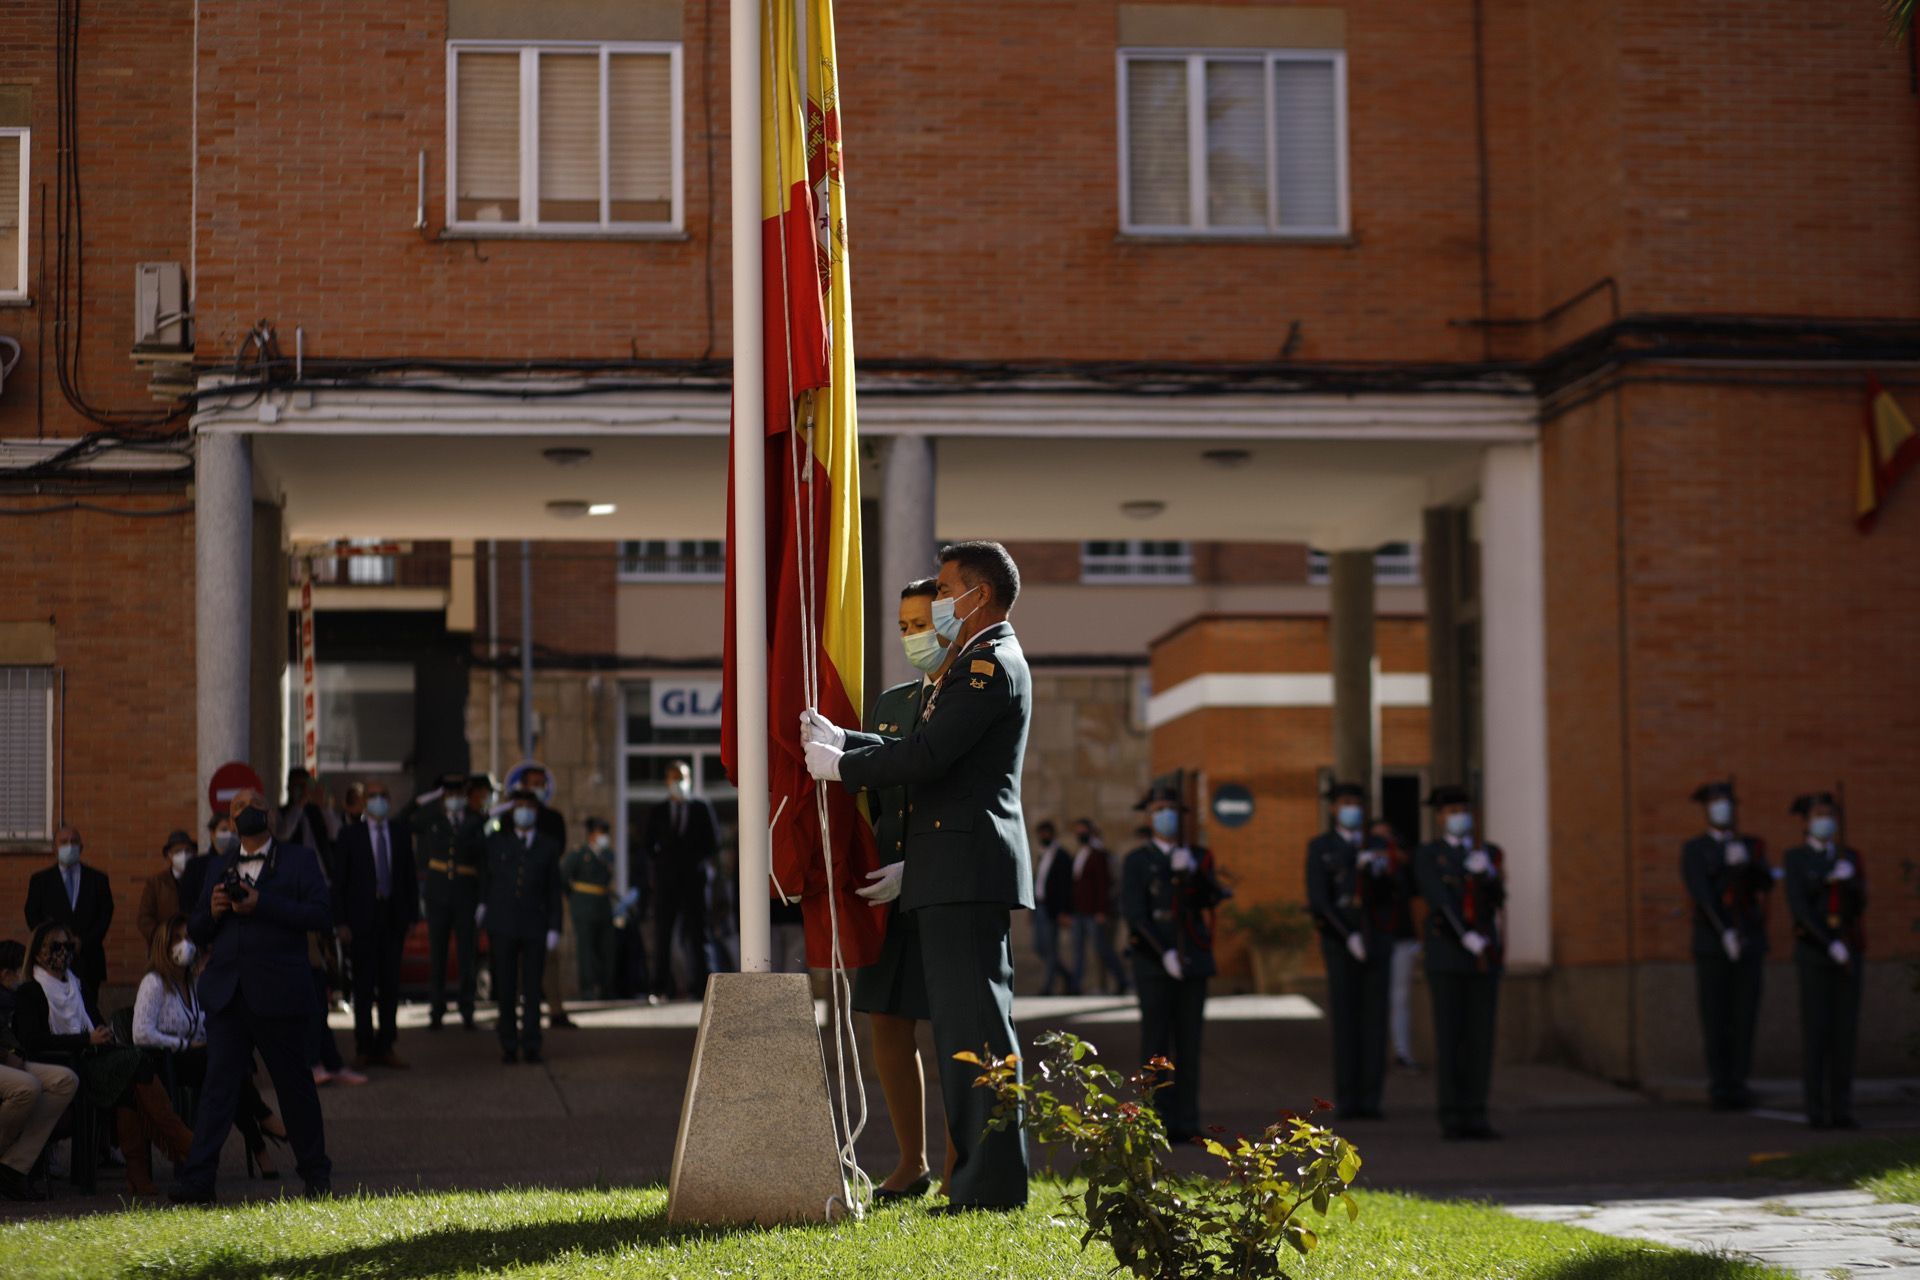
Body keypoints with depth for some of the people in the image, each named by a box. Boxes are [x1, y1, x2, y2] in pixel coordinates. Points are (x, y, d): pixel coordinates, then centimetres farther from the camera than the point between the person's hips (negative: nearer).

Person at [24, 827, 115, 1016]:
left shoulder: (98, 879, 11)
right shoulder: (40, 880, 10)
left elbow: (106, 915, 5)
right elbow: (32, 917, 6)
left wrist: (83, 941, -7)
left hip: (88, 958, 1)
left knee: (89, 1008, -5)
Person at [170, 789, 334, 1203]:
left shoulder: (299, 860, 6)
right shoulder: (219, 870, 18)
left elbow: (322, 915, -7)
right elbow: (195, 933, 18)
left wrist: (262, 904, -15)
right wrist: (211, 912, -5)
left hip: (278, 993, -3)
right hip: (226, 994, 3)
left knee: (295, 1085, 6)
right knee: (219, 1085, -4)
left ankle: (316, 1174, 19)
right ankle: (196, 1180, -8)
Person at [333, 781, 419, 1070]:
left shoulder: (401, 833, 8)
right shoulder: (350, 835, 0)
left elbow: (410, 877, 10)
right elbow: (339, 881, -1)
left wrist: (412, 916, 4)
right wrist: (340, 922, -7)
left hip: (393, 917, 3)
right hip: (362, 919, -3)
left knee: (390, 984, 5)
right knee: (364, 986, 0)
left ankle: (385, 1046, 12)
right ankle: (364, 1048, 8)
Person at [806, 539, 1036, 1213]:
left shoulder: (991, 665, -12)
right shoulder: (979, 664, 22)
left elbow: (927, 756, -20)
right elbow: (925, 752, 20)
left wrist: (840, 766, -8)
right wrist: (840, 739, 13)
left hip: (968, 871, -11)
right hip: (959, 875, 11)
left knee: (975, 1020, -9)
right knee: (966, 1020, 11)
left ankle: (993, 1181, -8)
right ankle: (981, 1177, 15)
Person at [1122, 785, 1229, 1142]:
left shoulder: (1197, 859, 12)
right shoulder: (1135, 862, 0)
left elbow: (1214, 899, -6)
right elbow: (1133, 912, -11)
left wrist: (1192, 871, -24)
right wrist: (1164, 954, -19)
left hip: (1193, 965, 4)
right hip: (1153, 966, -4)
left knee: (1188, 1046, 3)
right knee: (1156, 1046, -5)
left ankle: (1186, 1124, 7)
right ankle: (1157, 1123, -2)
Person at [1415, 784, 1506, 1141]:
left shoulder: (1488, 854, 11)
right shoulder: (1427, 856, -1)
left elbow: (1497, 899, -4)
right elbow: (1439, 901, -13)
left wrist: (1486, 871, -23)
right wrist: (1469, 939, -21)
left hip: (1484, 957, 4)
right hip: (1446, 956, -4)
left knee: (1480, 1037, 1)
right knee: (1448, 1038, -5)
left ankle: (1475, 1118, 6)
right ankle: (1451, 1120, 0)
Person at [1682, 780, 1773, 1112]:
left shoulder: (1751, 847, 12)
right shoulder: (1692, 850, 2)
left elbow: (1766, 884, -5)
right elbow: (1700, 894, -11)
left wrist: (1746, 862, -25)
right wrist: (1725, 933, -22)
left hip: (1750, 945, 2)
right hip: (1710, 946, -2)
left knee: (1745, 1017, 0)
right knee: (1715, 1018, -3)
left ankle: (1738, 1085, 5)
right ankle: (1719, 1087, 2)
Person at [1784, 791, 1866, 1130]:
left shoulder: (1851, 856, 11)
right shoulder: (1795, 857, -1)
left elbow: (1859, 902, -2)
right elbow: (1798, 906, -13)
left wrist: (1847, 879, -24)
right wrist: (1831, 944, -21)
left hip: (1849, 953, 4)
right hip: (1812, 953, -4)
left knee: (1845, 1030, 1)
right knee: (1815, 1031, -6)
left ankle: (1841, 1110, 6)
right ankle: (1817, 1111, 0)